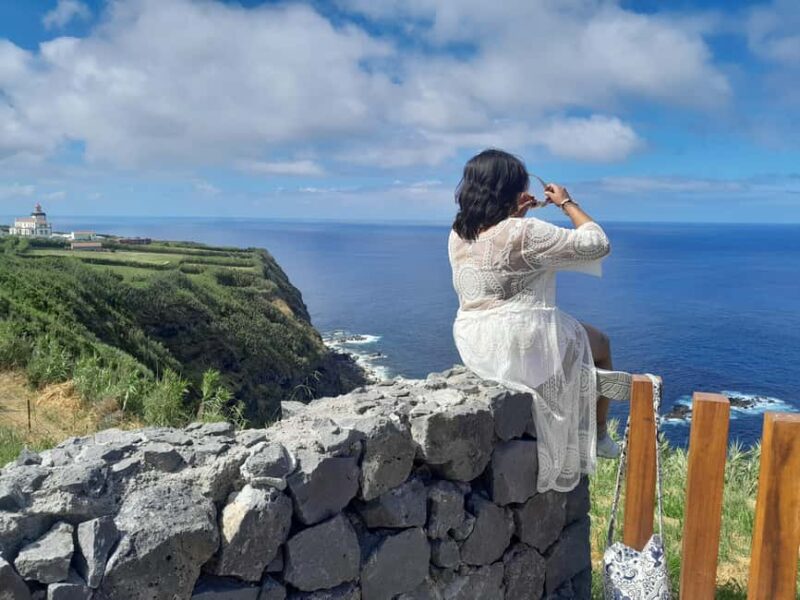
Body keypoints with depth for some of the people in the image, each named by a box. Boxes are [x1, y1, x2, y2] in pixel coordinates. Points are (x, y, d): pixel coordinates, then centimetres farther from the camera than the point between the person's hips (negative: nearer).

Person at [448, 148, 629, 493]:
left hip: (473, 348, 8)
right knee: (599, 344, 22)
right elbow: (597, 243, -14)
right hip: (523, 346, -8)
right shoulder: (525, 233, -22)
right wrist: (567, 203, -2)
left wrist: (516, 215, 12)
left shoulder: (457, 235, 1)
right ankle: (597, 438, 35)